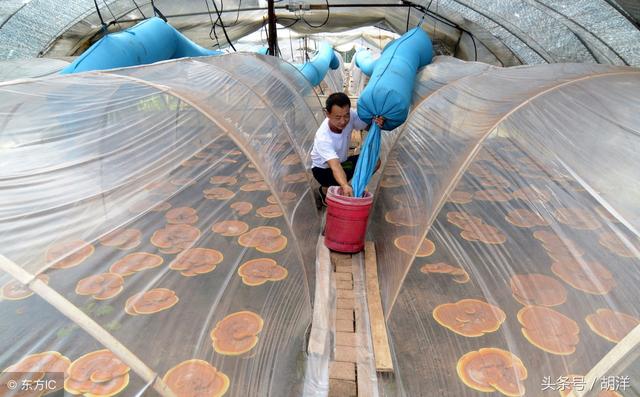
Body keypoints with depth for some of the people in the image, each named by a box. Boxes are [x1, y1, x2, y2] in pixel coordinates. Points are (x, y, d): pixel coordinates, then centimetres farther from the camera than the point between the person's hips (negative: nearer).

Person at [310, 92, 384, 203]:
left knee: (375, 161, -11)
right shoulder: (322, 138, -38)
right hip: (323, 169, -6)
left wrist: (377, 123, -35)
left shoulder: (351, 115, -23)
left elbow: (368, 126, -9)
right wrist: (345, 186, -69)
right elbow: (335, 166, -50)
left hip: (342, 161, 6)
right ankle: (325, 190, 2)